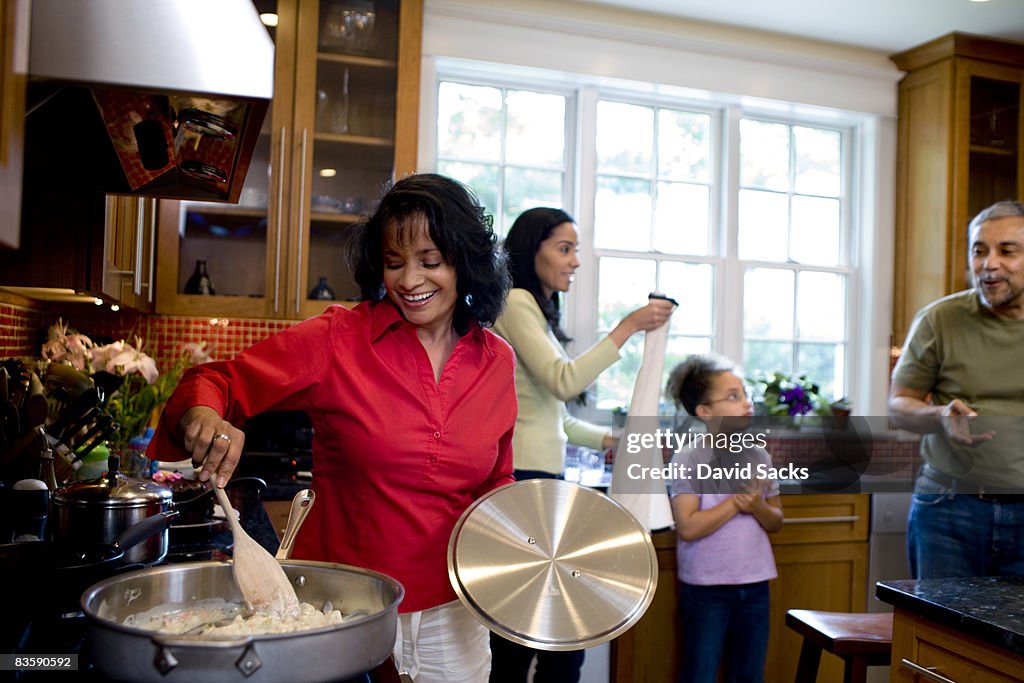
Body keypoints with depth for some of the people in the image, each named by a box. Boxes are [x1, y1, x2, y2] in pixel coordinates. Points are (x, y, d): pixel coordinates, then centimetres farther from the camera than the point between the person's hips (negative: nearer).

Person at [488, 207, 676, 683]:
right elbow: (564, 382, -17)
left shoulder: (538, 311, 21)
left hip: (540, 476, 10)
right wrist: (629, 327, -13)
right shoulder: (516, 303, -7)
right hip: (523, 478, -10)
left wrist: (611, 440, 16)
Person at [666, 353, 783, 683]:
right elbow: (688, 527, -19)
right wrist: (736, 502, -17)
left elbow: (776, 522, 10)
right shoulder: (688, 460, -12)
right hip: (706, 587, -5)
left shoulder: (759, 456, 4)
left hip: (754, 585, 5)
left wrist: (756, 506, -11)